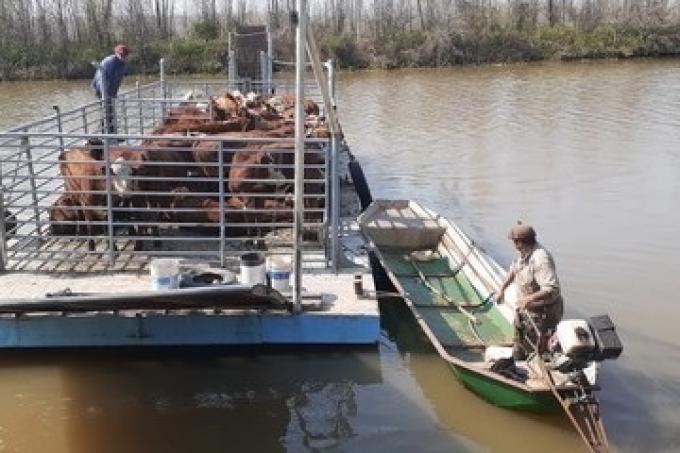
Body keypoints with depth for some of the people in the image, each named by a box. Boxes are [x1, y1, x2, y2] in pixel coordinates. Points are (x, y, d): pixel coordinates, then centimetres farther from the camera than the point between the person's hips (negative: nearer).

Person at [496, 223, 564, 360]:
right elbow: (513, 269, 19)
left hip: (543, 312, -9)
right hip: (525, 308, 9)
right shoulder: (524, 253, -2)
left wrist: (530, 298, -44)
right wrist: (502, 288, 15)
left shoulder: (540, 259, -31)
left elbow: (552, 289, -38)